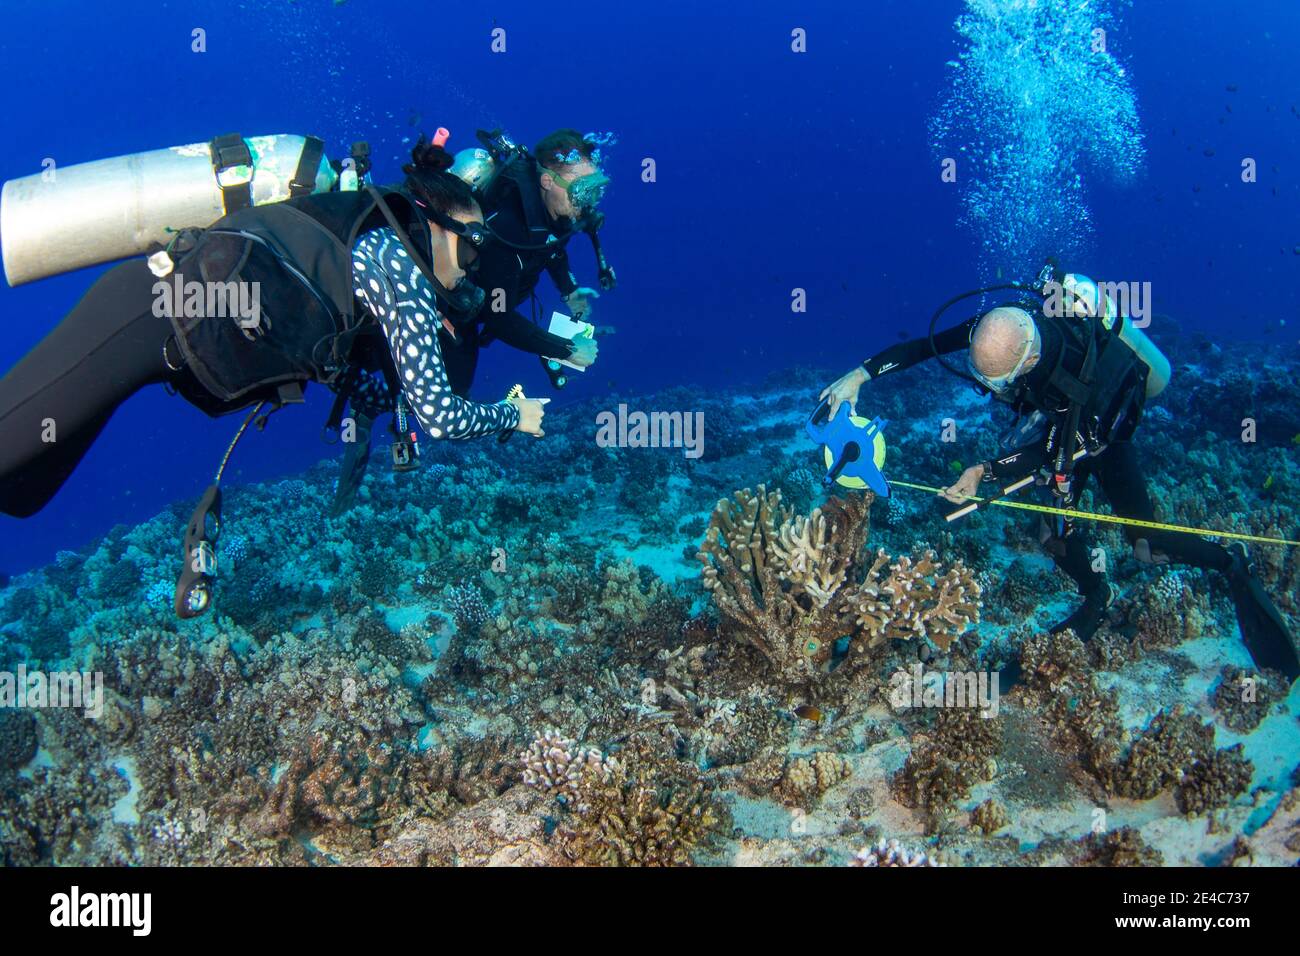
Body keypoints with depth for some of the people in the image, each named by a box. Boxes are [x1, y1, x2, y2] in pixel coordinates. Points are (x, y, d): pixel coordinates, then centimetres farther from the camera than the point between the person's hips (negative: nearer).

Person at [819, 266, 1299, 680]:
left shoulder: (1080, 378, -44)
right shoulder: (1002, 325, -29)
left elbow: (1049, 451, -34)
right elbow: (926, 345, -23)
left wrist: (984, 474, -43)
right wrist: (860, 374, -30)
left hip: (1104, 434, -5)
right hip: (1059, 426, 5)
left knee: (1145, 546, -8)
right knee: (1056, 528, -3)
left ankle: (1232, 565, 18)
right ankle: (1097, 598, 24)